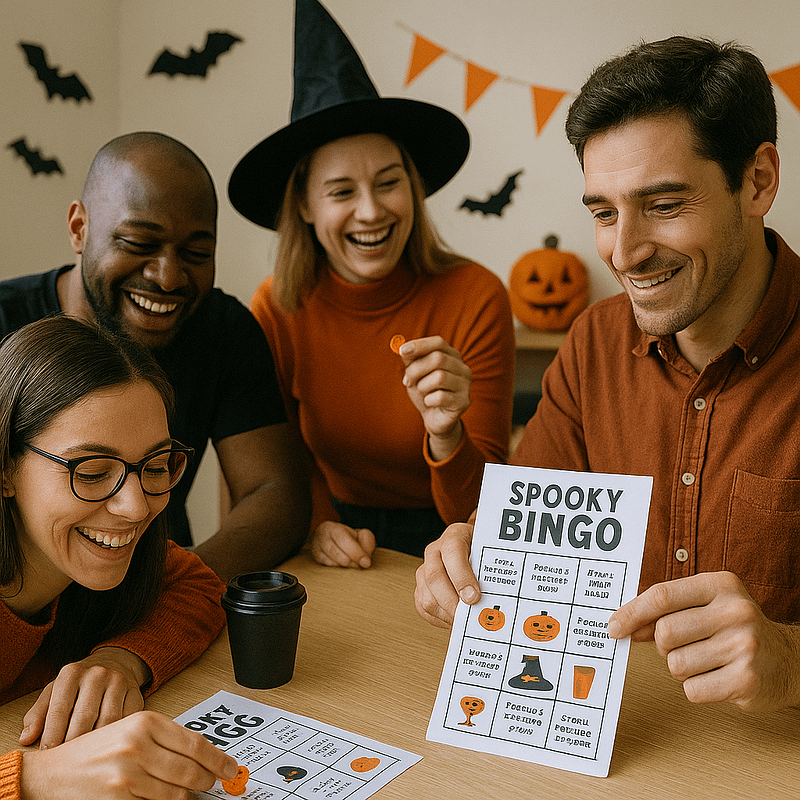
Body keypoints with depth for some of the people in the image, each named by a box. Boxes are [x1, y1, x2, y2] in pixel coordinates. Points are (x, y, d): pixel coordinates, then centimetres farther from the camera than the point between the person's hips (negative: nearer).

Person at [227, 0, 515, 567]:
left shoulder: (476, 299, -15)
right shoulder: (278, 309, -9)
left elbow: (477, 513, -13)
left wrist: (446, 437, -32)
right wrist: (318, 522, -14)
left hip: (443, 547, -2)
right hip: (341, 534, 3)